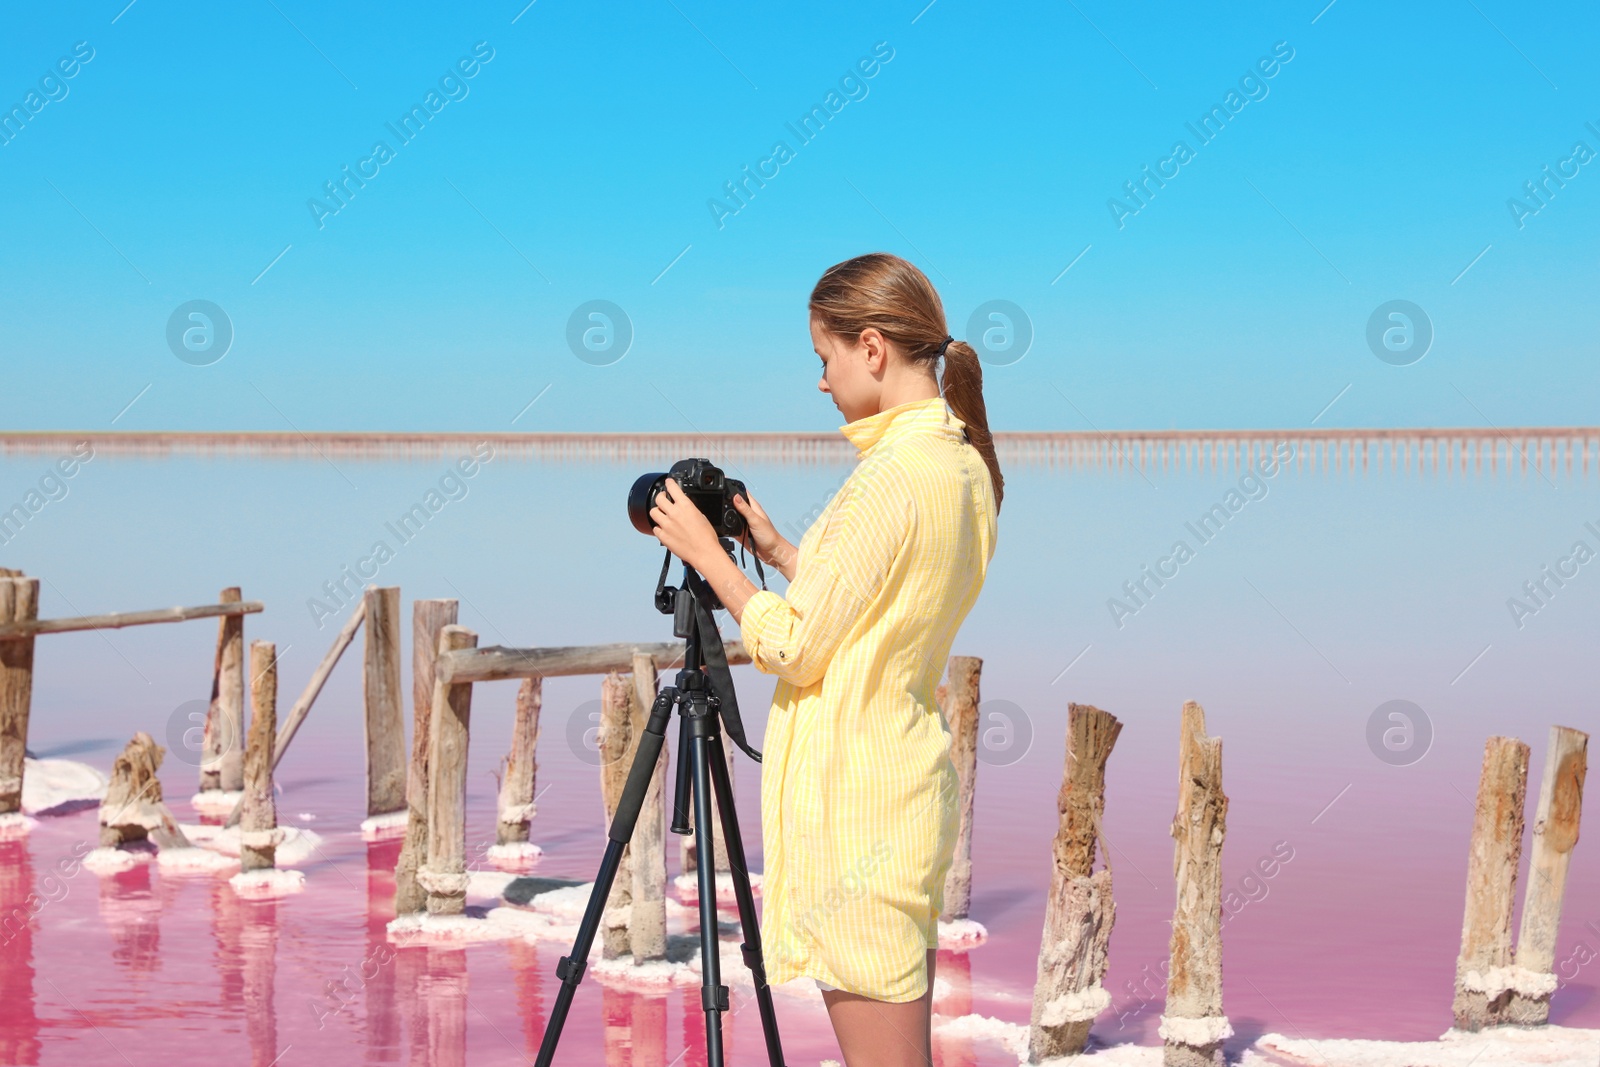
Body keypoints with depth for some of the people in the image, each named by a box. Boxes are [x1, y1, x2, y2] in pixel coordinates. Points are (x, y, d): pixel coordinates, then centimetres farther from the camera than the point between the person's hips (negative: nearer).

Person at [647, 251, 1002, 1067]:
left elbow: (794, 648, -15)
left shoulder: (891, 478, -18)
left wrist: (707, 554, -3)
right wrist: (776, 550, 17)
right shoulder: (966, 466, 10)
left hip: (852, 791, -10)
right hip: (912, 778, 10)